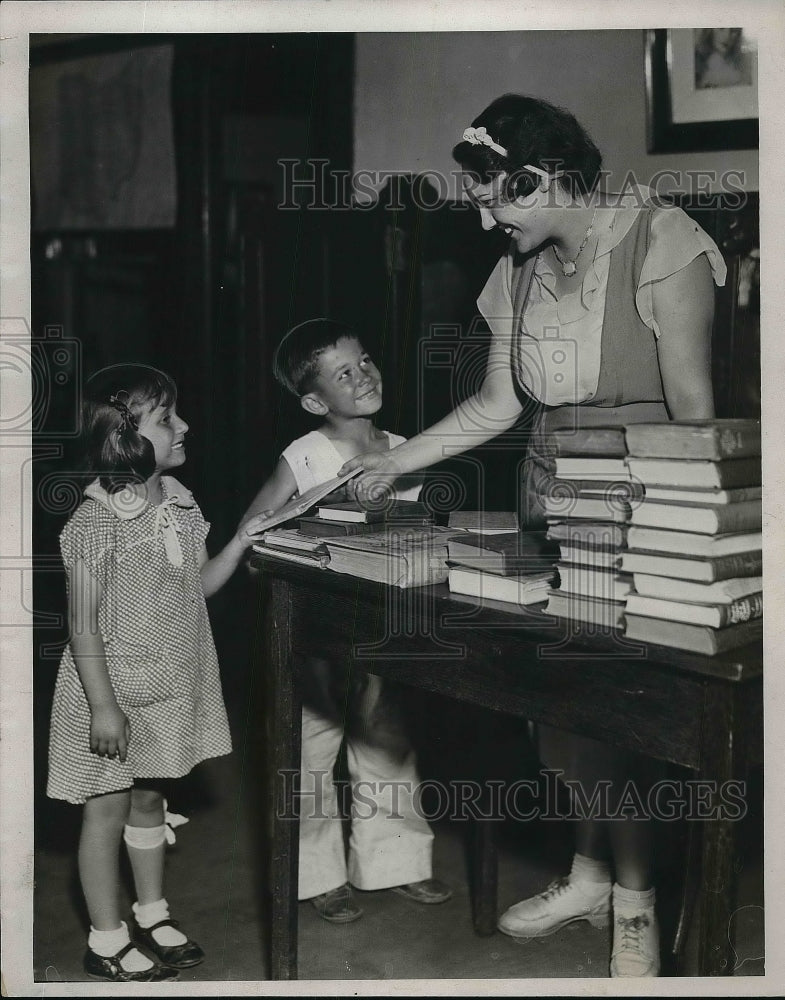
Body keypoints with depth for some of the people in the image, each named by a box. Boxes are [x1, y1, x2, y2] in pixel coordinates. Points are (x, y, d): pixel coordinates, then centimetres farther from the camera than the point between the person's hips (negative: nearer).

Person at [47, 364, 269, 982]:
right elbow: (83, 622, -19)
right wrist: (103, 705, -19)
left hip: (168, 688, 7)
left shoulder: (180, 506, 2)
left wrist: (241, 541, -4)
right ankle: (107, 941, 21)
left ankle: (153, 917, 36)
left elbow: (201, 585, 11)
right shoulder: (97, 522, -21)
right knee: (108, 810, 7)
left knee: (148, 800, 20)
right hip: (114, 691, -7)